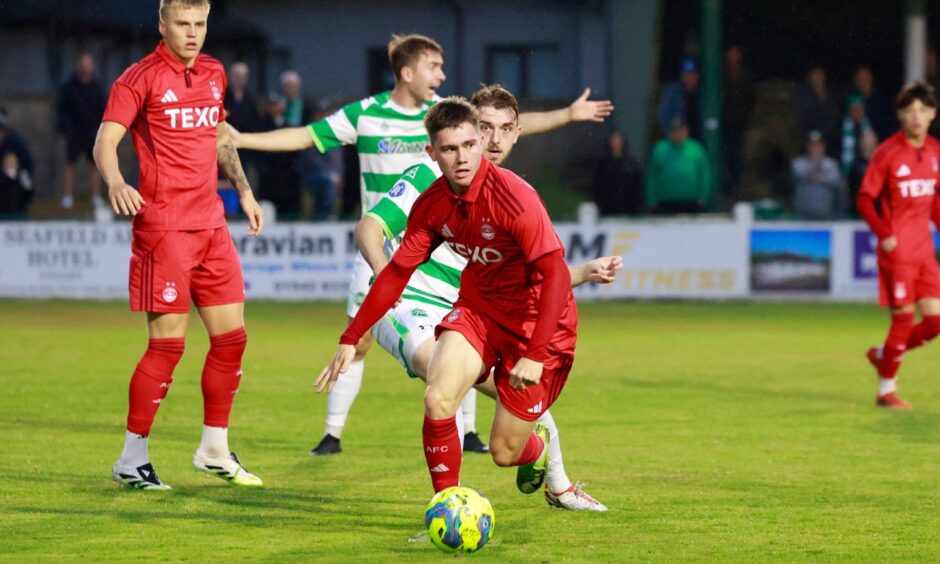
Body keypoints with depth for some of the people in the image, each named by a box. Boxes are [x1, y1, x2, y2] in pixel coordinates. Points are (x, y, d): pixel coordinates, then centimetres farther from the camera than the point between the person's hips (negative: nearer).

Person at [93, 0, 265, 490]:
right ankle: (132, 460, 2)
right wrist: (115, 183, -34)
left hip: (211, 225, 7)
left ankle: (214, 450, 22)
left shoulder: (213, 74, 13)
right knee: (168, 343, -8)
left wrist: (243, 190, 19)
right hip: (163, 225, -7)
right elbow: (106, 141, -15)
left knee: (231, 336, 8)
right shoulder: (141, 78, -7)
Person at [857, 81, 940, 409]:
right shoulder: (887, 153, -10)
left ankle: (883, 356, 24)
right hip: (897, 249, -6)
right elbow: (864, 199, -9)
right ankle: (886, 389, 10)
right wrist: (884, 234, -18)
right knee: (904, 318, -5)